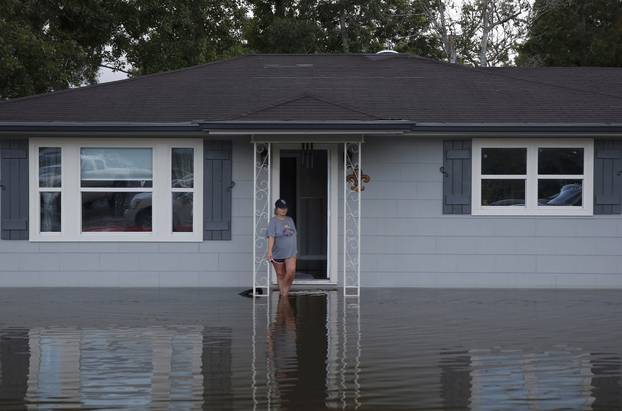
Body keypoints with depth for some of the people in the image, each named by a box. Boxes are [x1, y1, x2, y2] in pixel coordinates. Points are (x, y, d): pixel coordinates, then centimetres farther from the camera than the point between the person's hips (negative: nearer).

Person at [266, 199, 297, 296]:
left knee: (291, 271, -16)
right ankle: (283, 295, 19)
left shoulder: (290, 220, 10)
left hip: (291, 252, 3)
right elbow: (271, 236, -21)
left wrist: (295, 249, 23)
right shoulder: (273, 221, -9)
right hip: (278, 253, -3)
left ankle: (286, 288, 6)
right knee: (280, 274, 6)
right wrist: (269, 251, -32)